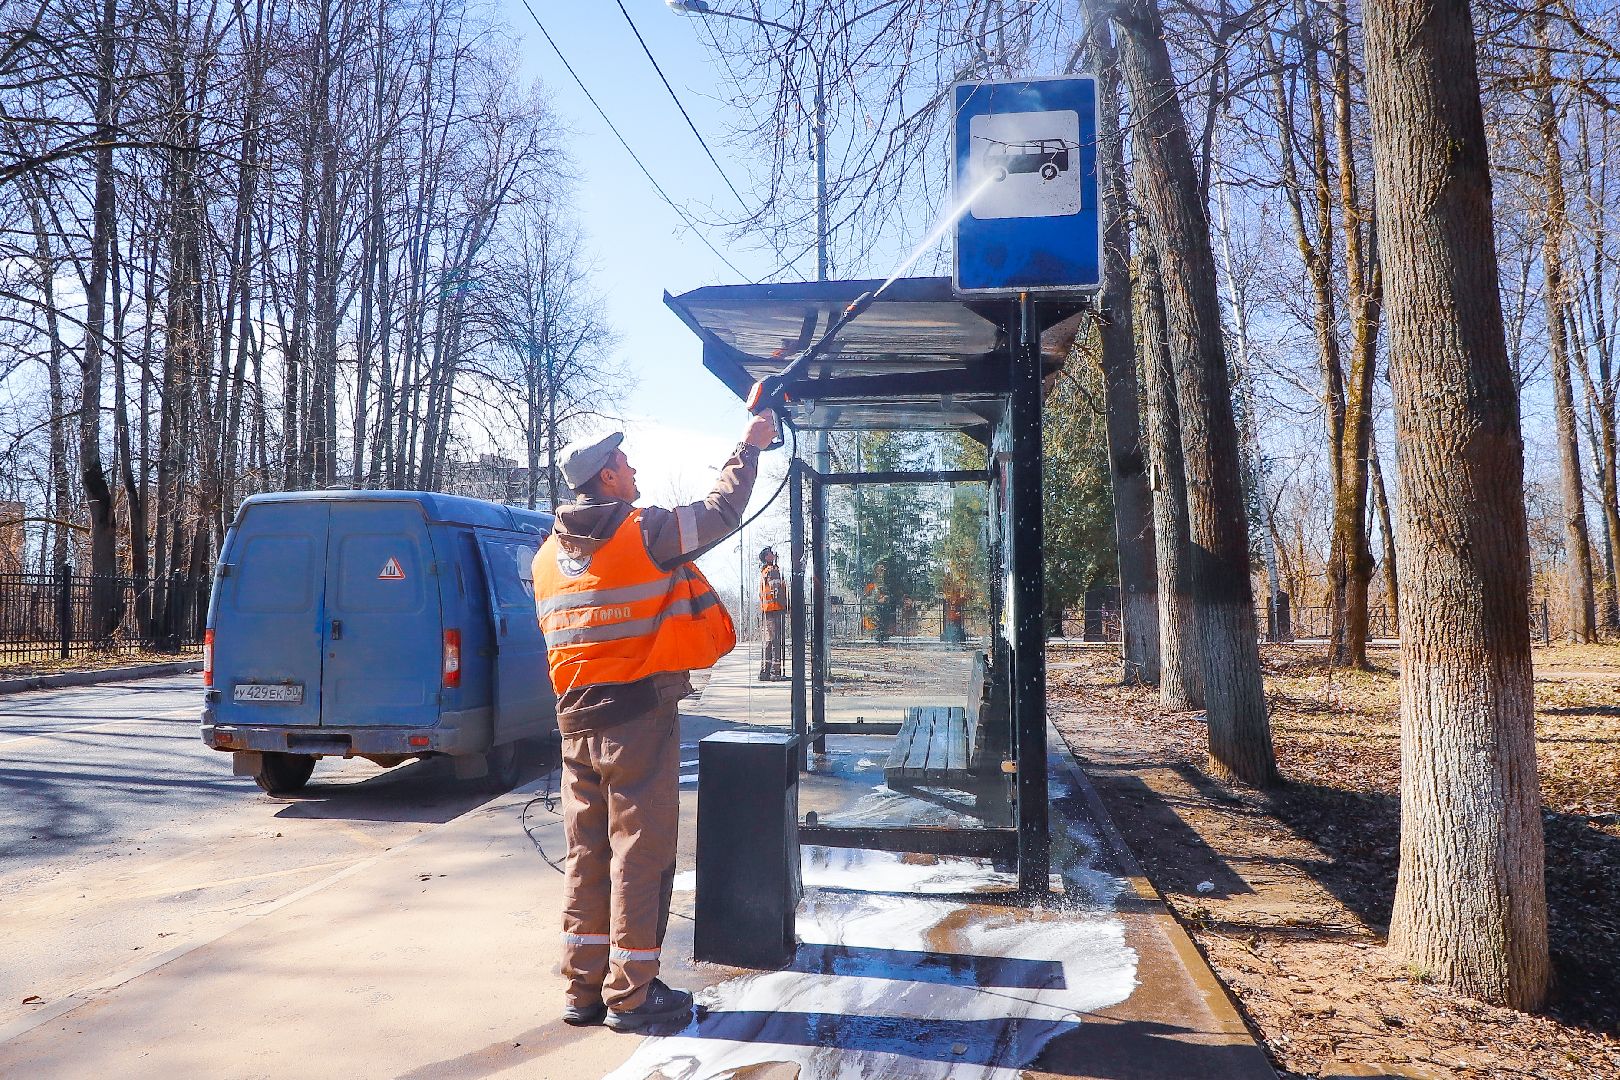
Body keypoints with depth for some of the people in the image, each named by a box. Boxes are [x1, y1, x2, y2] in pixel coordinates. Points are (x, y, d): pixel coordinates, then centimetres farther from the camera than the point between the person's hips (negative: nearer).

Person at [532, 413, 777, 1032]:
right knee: (640, 854, 2)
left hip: (576, 719, 7)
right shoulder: (643, 531, -10)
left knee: (586, 854, 13)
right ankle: (631, 996, 10)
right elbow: (721, 513, -1)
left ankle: (583, 989, 21)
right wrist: (748, 448, 12)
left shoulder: (548, 554, 11)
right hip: (640, 716, -7)